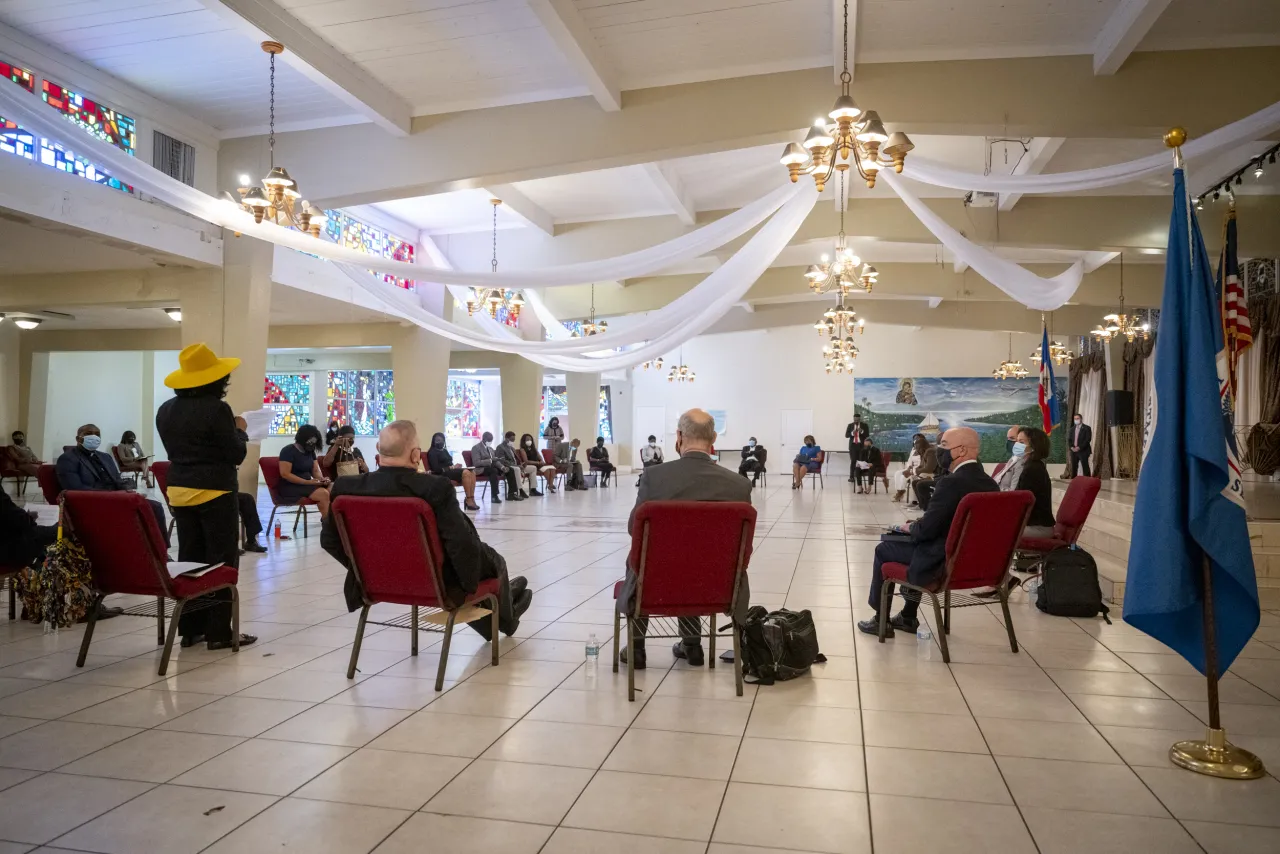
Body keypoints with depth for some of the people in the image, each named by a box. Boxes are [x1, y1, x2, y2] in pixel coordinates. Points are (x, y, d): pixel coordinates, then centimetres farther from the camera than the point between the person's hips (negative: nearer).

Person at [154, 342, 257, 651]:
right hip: (215, 492, -7)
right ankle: (219, 632, 1)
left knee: (189, 558, 11)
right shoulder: (216, 409, -15)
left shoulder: (165, 410, 7)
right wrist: (239, 430, 7)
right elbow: (236, 455, -12)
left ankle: (190, 628, 15)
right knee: (222, 560, -1)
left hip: (180, 491, 7)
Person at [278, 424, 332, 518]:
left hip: (307, 485, 7)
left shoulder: (310, 451, 13)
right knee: (323, 494, -31)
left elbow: (316, 470, 14)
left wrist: (322, 479, -10)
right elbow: (285, 474, -18)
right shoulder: (288, 451, -10)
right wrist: (307, 482, -23)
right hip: (290, 487, -7)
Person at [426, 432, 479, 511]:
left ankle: (472, 499, -26)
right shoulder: (432, 452, -1)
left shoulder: (444, 450, 24)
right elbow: (436, 469, -12)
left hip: (451, 470, 8)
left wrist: (455, 466, -2)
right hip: (443, 473, -8)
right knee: (465, 472, -31)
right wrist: (452, 467, -14)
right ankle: (468, 500, -30)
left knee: (472, 472, -19)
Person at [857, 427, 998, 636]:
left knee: (883, 550, 13)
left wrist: (909, 528, -1)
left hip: (942, 562, -8)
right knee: (917, 542, 32)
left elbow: (926, 530, -23)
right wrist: (916, 525, 11)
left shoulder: (951, 483, -24)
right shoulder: (990, 483, 2)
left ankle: (881, 620, 23)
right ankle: (908, 617, 35)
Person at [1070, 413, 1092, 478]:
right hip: (1074, 451, 5)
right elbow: (1070, 439, 16)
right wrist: (1072, 447, -3)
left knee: (1085, 467, -7)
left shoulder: (1087, 428, -2)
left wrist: (1079, 447, -18)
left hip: (1083, 451, -5)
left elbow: (1088, 439, -11)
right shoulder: (1072, 428, 16)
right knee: (1074, 468, 5)